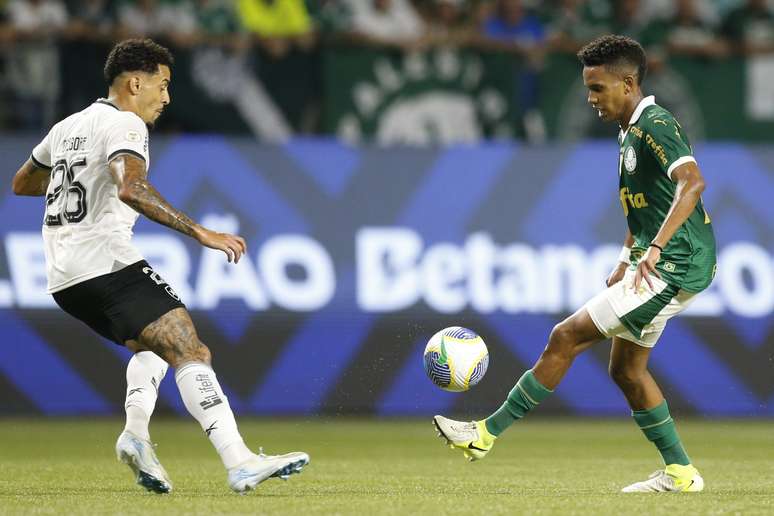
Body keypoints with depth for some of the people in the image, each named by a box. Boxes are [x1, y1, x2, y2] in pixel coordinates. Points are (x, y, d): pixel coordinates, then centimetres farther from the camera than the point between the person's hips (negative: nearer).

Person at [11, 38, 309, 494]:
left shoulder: (67, 127, 20)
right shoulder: (124, 124, -7)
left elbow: (21, 184, 35)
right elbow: (131, 188, -27)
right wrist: (199, 232, -29)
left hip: (63, 278, 9)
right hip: (107, 263, -9)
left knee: (152, 345, 28)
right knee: (190, 351, -15)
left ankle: (136, 432, 4)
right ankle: (240, 462, -28)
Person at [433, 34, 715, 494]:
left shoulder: (656, 125, -16)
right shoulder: (631, 132, 16)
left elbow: (693, 182, -33)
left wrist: (656, 247, -41)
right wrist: (626, 263, 24)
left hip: (674, 267, -11)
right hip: (656, 267, 11)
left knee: (567, 337, -9)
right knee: (626, 367, 14)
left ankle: (487, 434, -4)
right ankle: (679, 473, 17)